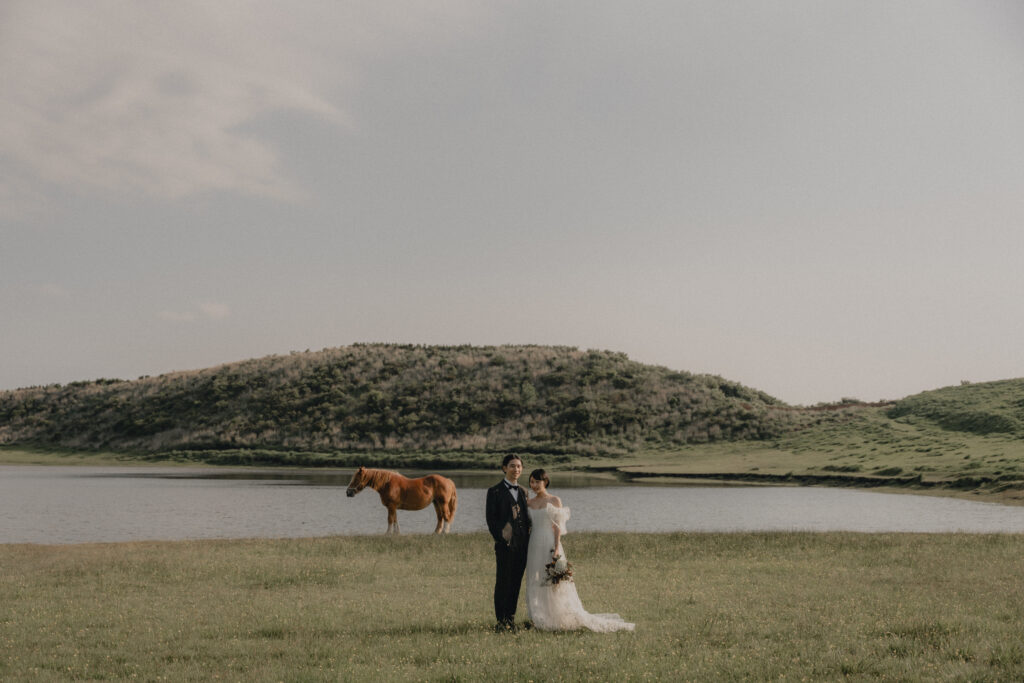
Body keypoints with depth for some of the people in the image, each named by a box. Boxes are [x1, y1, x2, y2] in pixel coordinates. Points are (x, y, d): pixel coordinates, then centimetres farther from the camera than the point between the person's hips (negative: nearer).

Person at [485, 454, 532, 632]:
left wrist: (528, 541, 9)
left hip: (522, 544, 5)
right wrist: (501, 539, -13)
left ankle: (510, 619, 15)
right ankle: (501, 622, 4)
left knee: (516, 582, 8)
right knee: (503, 582, -1)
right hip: (505, 544, -5)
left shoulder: (523, 491, 15)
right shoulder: (495, 491, -2)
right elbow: (491, 520, -6)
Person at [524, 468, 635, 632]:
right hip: (535, 545, 5)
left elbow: (558, 527, -5)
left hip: (550, 544, -5)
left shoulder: (555, 501, -2)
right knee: (536, 584, 5)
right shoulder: (529, 503, 10)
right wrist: (526, 550, 9)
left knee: (555, 584, -4)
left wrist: (556, 548, -14)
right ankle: (540, 620, 13)